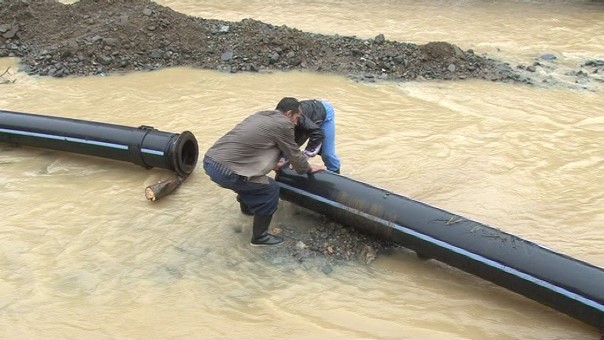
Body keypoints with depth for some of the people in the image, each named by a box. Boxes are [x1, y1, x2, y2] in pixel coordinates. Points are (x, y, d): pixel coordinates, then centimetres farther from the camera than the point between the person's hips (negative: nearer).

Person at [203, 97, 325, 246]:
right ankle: (259, 236, 18)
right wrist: (309, 168, 25)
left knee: (247, 177, 33)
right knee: (270, 190, 6)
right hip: (224, 171, -9)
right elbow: (294, 154, 7)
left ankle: (247, 206, 56)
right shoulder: (283, 124, -4)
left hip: (209, 160, 9)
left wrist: (272, 164, 44)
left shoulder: (260, 115, 20)